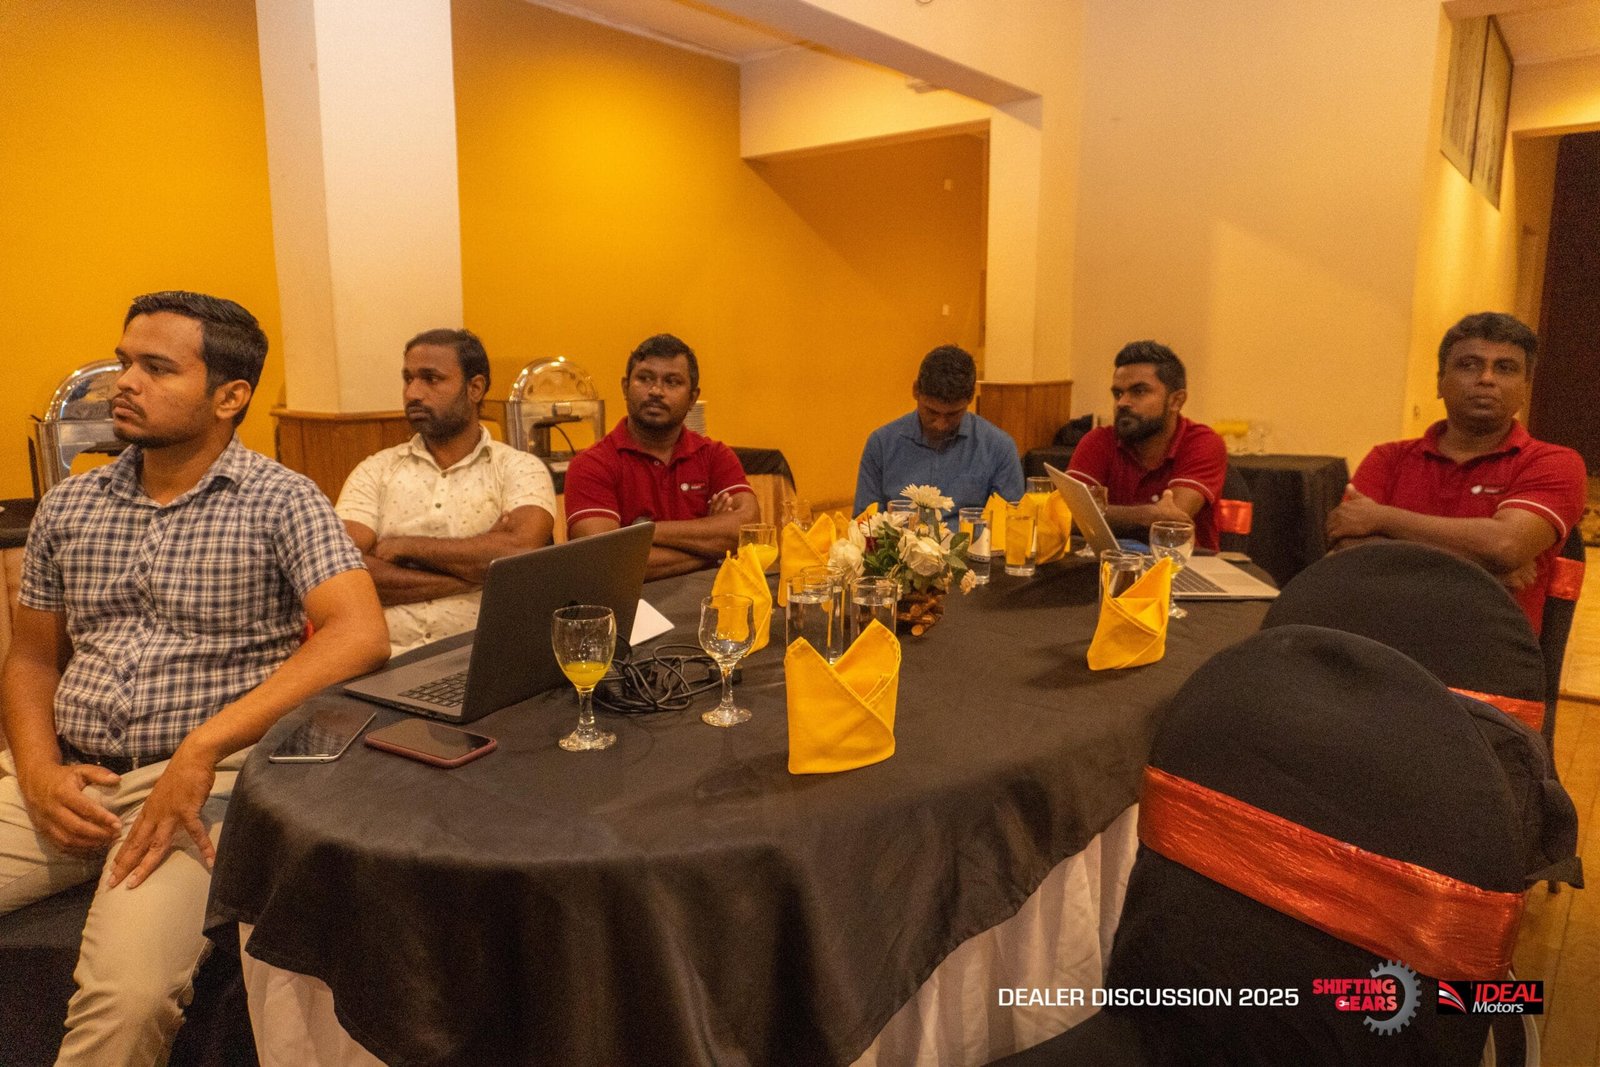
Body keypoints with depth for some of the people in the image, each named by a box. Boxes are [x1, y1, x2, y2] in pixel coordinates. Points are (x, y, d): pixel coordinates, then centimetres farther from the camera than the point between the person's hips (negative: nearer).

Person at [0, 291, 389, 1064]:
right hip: (68, 778, 6)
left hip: (206, 779, -5)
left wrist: (201, 749, -22)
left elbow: (359, 636, -18)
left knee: (128, 994, -27)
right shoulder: (67, 508, 12)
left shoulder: (280, 502, -5)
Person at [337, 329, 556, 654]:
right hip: (386, 652, 2)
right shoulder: (375, 471, 11)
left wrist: (404, 545, -6)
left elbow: (521, 552, -14)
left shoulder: (520, 469, 5)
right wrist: (470, 571, -10)